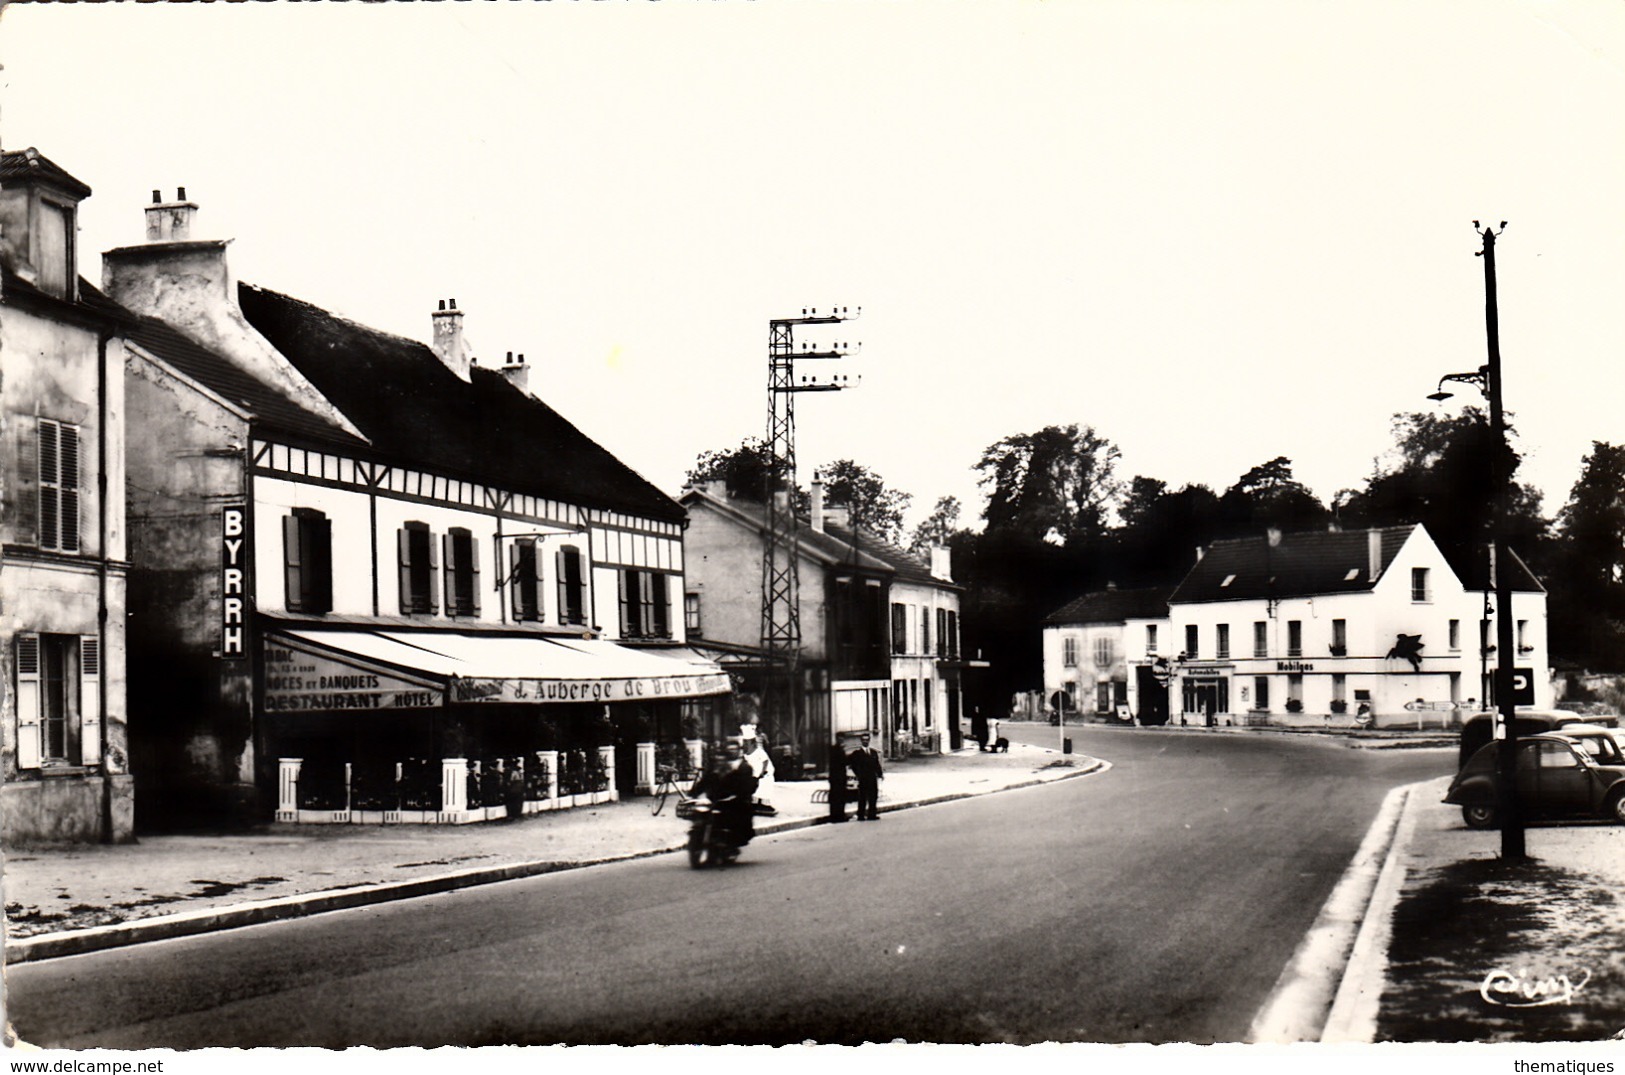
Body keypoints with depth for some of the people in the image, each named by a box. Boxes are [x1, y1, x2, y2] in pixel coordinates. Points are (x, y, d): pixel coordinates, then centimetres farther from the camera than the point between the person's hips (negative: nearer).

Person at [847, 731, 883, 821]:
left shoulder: (873, 752, 15)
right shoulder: (857, 753, 0)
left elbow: (877, 765, 15)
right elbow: (852, 764, -3)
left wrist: (880, 774, 5)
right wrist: (858, 774, -9)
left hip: (873, 779, 5)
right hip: (863, 780, -5)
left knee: (873, 797, 6)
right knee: (862, 798, -4)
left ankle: (872, 814, 12)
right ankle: (861, 815, -1)